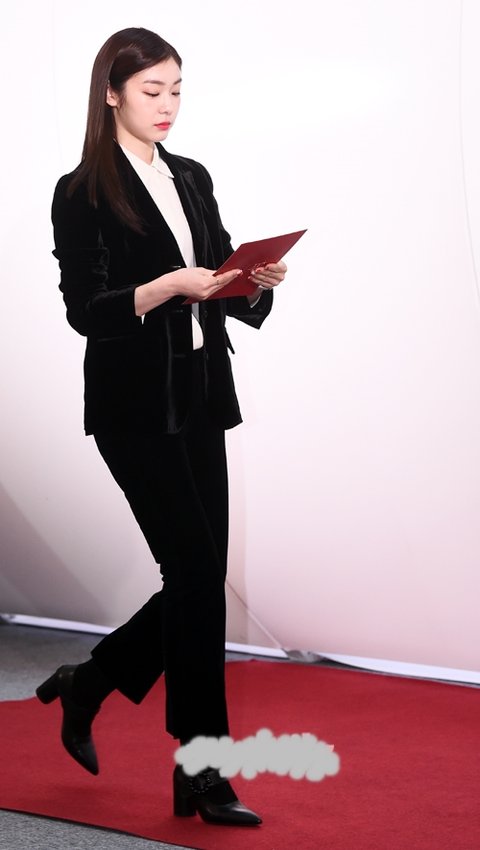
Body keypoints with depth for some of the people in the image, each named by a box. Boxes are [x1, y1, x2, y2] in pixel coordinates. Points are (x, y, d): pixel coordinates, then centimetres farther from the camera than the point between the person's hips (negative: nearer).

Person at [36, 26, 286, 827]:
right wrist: (169, 287, -24)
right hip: (135, 407, -7)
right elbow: (84, 311, -11)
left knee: (197, 581, 6)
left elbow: (227, 292, 14)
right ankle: (202, 777, -1)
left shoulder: (193, 179, 14)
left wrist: (256, 282, -7)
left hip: (200, 401, 7)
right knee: (199, 578, -10)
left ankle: (84, 686, 30)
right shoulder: (83, 194, -5)